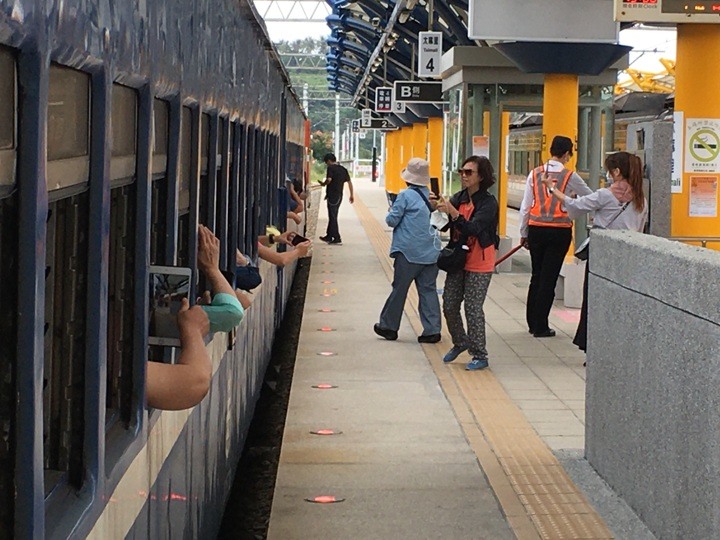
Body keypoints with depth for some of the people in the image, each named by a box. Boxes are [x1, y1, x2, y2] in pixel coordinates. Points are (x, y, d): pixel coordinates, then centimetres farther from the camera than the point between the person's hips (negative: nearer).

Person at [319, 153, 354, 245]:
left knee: (333, 217, -3)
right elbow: (349, 182, 12)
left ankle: (337, 238, -5)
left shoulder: (331, 168, -9)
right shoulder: (343, 169, 12)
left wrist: (323, 184, -3)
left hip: (332, 195, -8)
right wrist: (352, 195, 16)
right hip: (339, 196, 8)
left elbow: (329, 179, -24)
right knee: (333, 216, 17)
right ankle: (329, 236, 26)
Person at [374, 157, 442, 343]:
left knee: (399, 289, 5)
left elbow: (392, 220, -7)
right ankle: (432, 330, 4)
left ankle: (388, 326, 15)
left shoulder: (406, 196, -10)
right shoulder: (433, 195, 7)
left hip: (409, 252, -5)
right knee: (428, 290, 7)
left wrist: (391, 212, 12)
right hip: (431, 252, 5)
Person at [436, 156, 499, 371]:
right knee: (449, 306, 10)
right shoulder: (459, 197, 4)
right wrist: (440, 209, -16)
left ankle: (480, 356, 7)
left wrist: (453, 213, -38)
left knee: (473, 309, -5)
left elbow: (473, 228, -27)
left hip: (479, 265, -6)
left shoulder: (488, 202, -14)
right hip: (458, 260, 6)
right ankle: (460, 342, 33)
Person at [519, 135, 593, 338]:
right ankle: (540, 327, 5)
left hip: (536, 229, 3)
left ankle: (532, 322, 22)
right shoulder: (570, 177, -6)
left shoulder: (535, 174, 2)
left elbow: (525, 207, 4)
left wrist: (524, 233, 13)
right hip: (559, 230, -3)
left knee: (536, 275, 15)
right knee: (549, 278, 2)